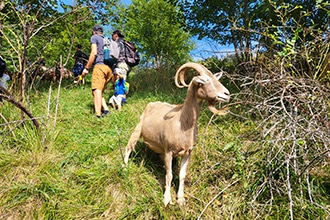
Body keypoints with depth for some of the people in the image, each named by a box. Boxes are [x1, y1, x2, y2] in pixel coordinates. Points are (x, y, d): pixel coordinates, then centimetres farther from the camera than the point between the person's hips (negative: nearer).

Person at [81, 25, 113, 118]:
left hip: (99, 66, -7)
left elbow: (94, 53, -4)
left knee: (96, 91, -18)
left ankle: (98, 115, -29)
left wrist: (86, 68, -3)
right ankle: (105, 109, -7)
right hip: (109, 68, 7)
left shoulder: (94, 37, 11)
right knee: (99, 92, 11)